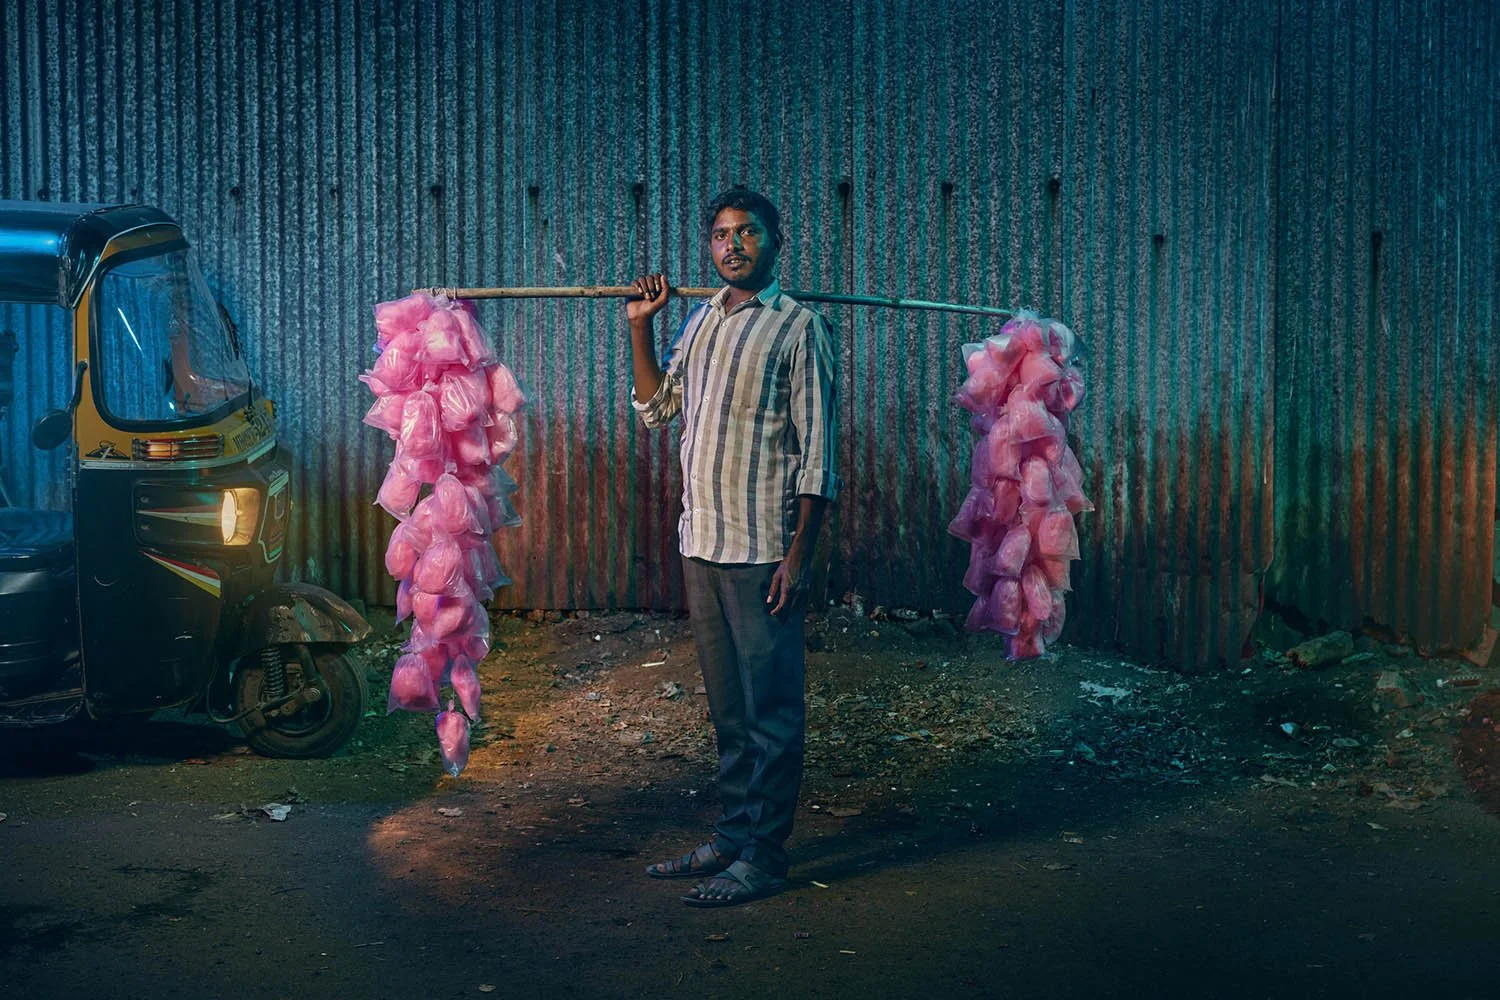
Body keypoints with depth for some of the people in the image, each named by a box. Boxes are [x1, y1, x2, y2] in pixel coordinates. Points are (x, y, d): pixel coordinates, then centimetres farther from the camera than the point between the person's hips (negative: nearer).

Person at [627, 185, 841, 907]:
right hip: (701, 542, 7)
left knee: (769, 708, -1)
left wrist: (799, 555, -14)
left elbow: (817, 453, -9)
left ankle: (764, 856, 6)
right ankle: (732, 838, 24)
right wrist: (641, 327, 13)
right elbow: (656, 409, 22)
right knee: (727, 705, 14)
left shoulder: (799, 328, -6)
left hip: (763, 549, -7)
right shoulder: (700, 321, 14)